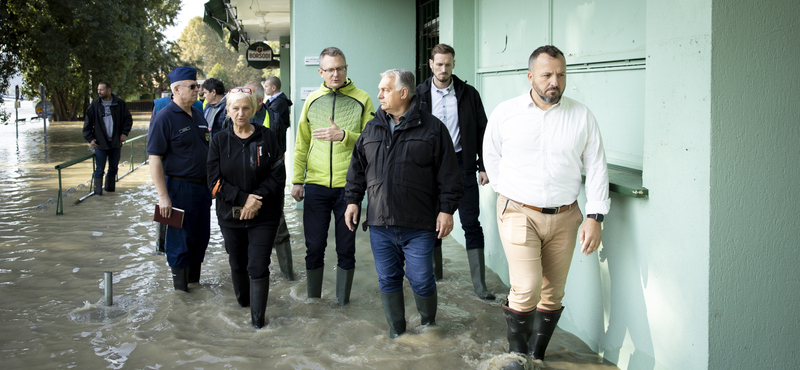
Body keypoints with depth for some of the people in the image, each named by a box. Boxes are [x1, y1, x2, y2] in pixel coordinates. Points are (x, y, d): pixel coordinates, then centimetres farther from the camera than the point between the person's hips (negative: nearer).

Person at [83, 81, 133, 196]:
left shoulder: (120, 103, 1)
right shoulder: (94, 105, 0)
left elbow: (128, 119, 9)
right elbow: (87, 124, 5)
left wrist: (124, 133, -2)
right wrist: (90, 139, -4)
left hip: (116, 143, 2)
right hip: (100, 143, -1)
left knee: (114, 168, 12)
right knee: (99, 169, -1)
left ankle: (110, 188, 25)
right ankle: (98, 190, 6)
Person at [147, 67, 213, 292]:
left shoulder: (198, 115, 12)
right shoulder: (164, 118, -12)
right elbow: (155, 160, -15)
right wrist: (163, 196, -20)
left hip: (202, 186, 7)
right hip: (179, 187, -7)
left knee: (201, 238, 13)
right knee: (181, 239, 1)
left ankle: (194, 280, 27)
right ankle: (180, 287, 13)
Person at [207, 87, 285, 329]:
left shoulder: (266, 137, -2)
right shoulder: (219, 141, 2)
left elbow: (278, 175, -4)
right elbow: (215, 181, -3)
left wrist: (257, 199, -16)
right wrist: (243, 198, -15)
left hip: (263, 216, -2)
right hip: (230, 215, 2)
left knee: (258, 267, -7)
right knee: (237, 263, 16)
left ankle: (258, 317, 2)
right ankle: (243, 300, 40)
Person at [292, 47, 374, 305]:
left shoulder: (361, 100, 0)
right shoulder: (312, 100, 9)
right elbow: (302, 144, 13)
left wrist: (343, 135, -19)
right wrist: (297, 180, 10)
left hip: (349, 185, -2)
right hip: (316, 185, 2)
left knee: (346, 248, 7)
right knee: (314, 247, 6)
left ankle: (343, 301, 20)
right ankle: (313, 300, 21)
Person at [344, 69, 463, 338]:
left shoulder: (432, 128, -1)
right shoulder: (372, 129, 12)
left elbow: (448, 174, -2)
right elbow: (357, 169, 19)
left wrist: (446, 209, -6)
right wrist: (352, 200, 12)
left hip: (418, 225, -4)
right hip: (380, 224, 4)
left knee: (421, 280, 0)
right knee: (388, 280, 9)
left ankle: (429, 324, 25)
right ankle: (396, 333, 23)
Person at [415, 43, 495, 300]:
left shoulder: (469, 94, 2)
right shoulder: (419, 95, 2)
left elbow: (482, 131, 4)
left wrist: (483, 166, -1)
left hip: (461, 164, -1)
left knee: (471, 224, -2)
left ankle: (479, 283, 1)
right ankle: (434, 271, 27)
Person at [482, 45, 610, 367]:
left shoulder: (582, 116, 0)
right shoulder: (505, 114, -2)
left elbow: (596, 167, 2)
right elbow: (491, 156, 13)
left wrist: (595, 217, -4)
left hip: (564, 217, 3)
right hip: (519, 214, -2)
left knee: (553, 294, 10)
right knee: (526, 290, -15)